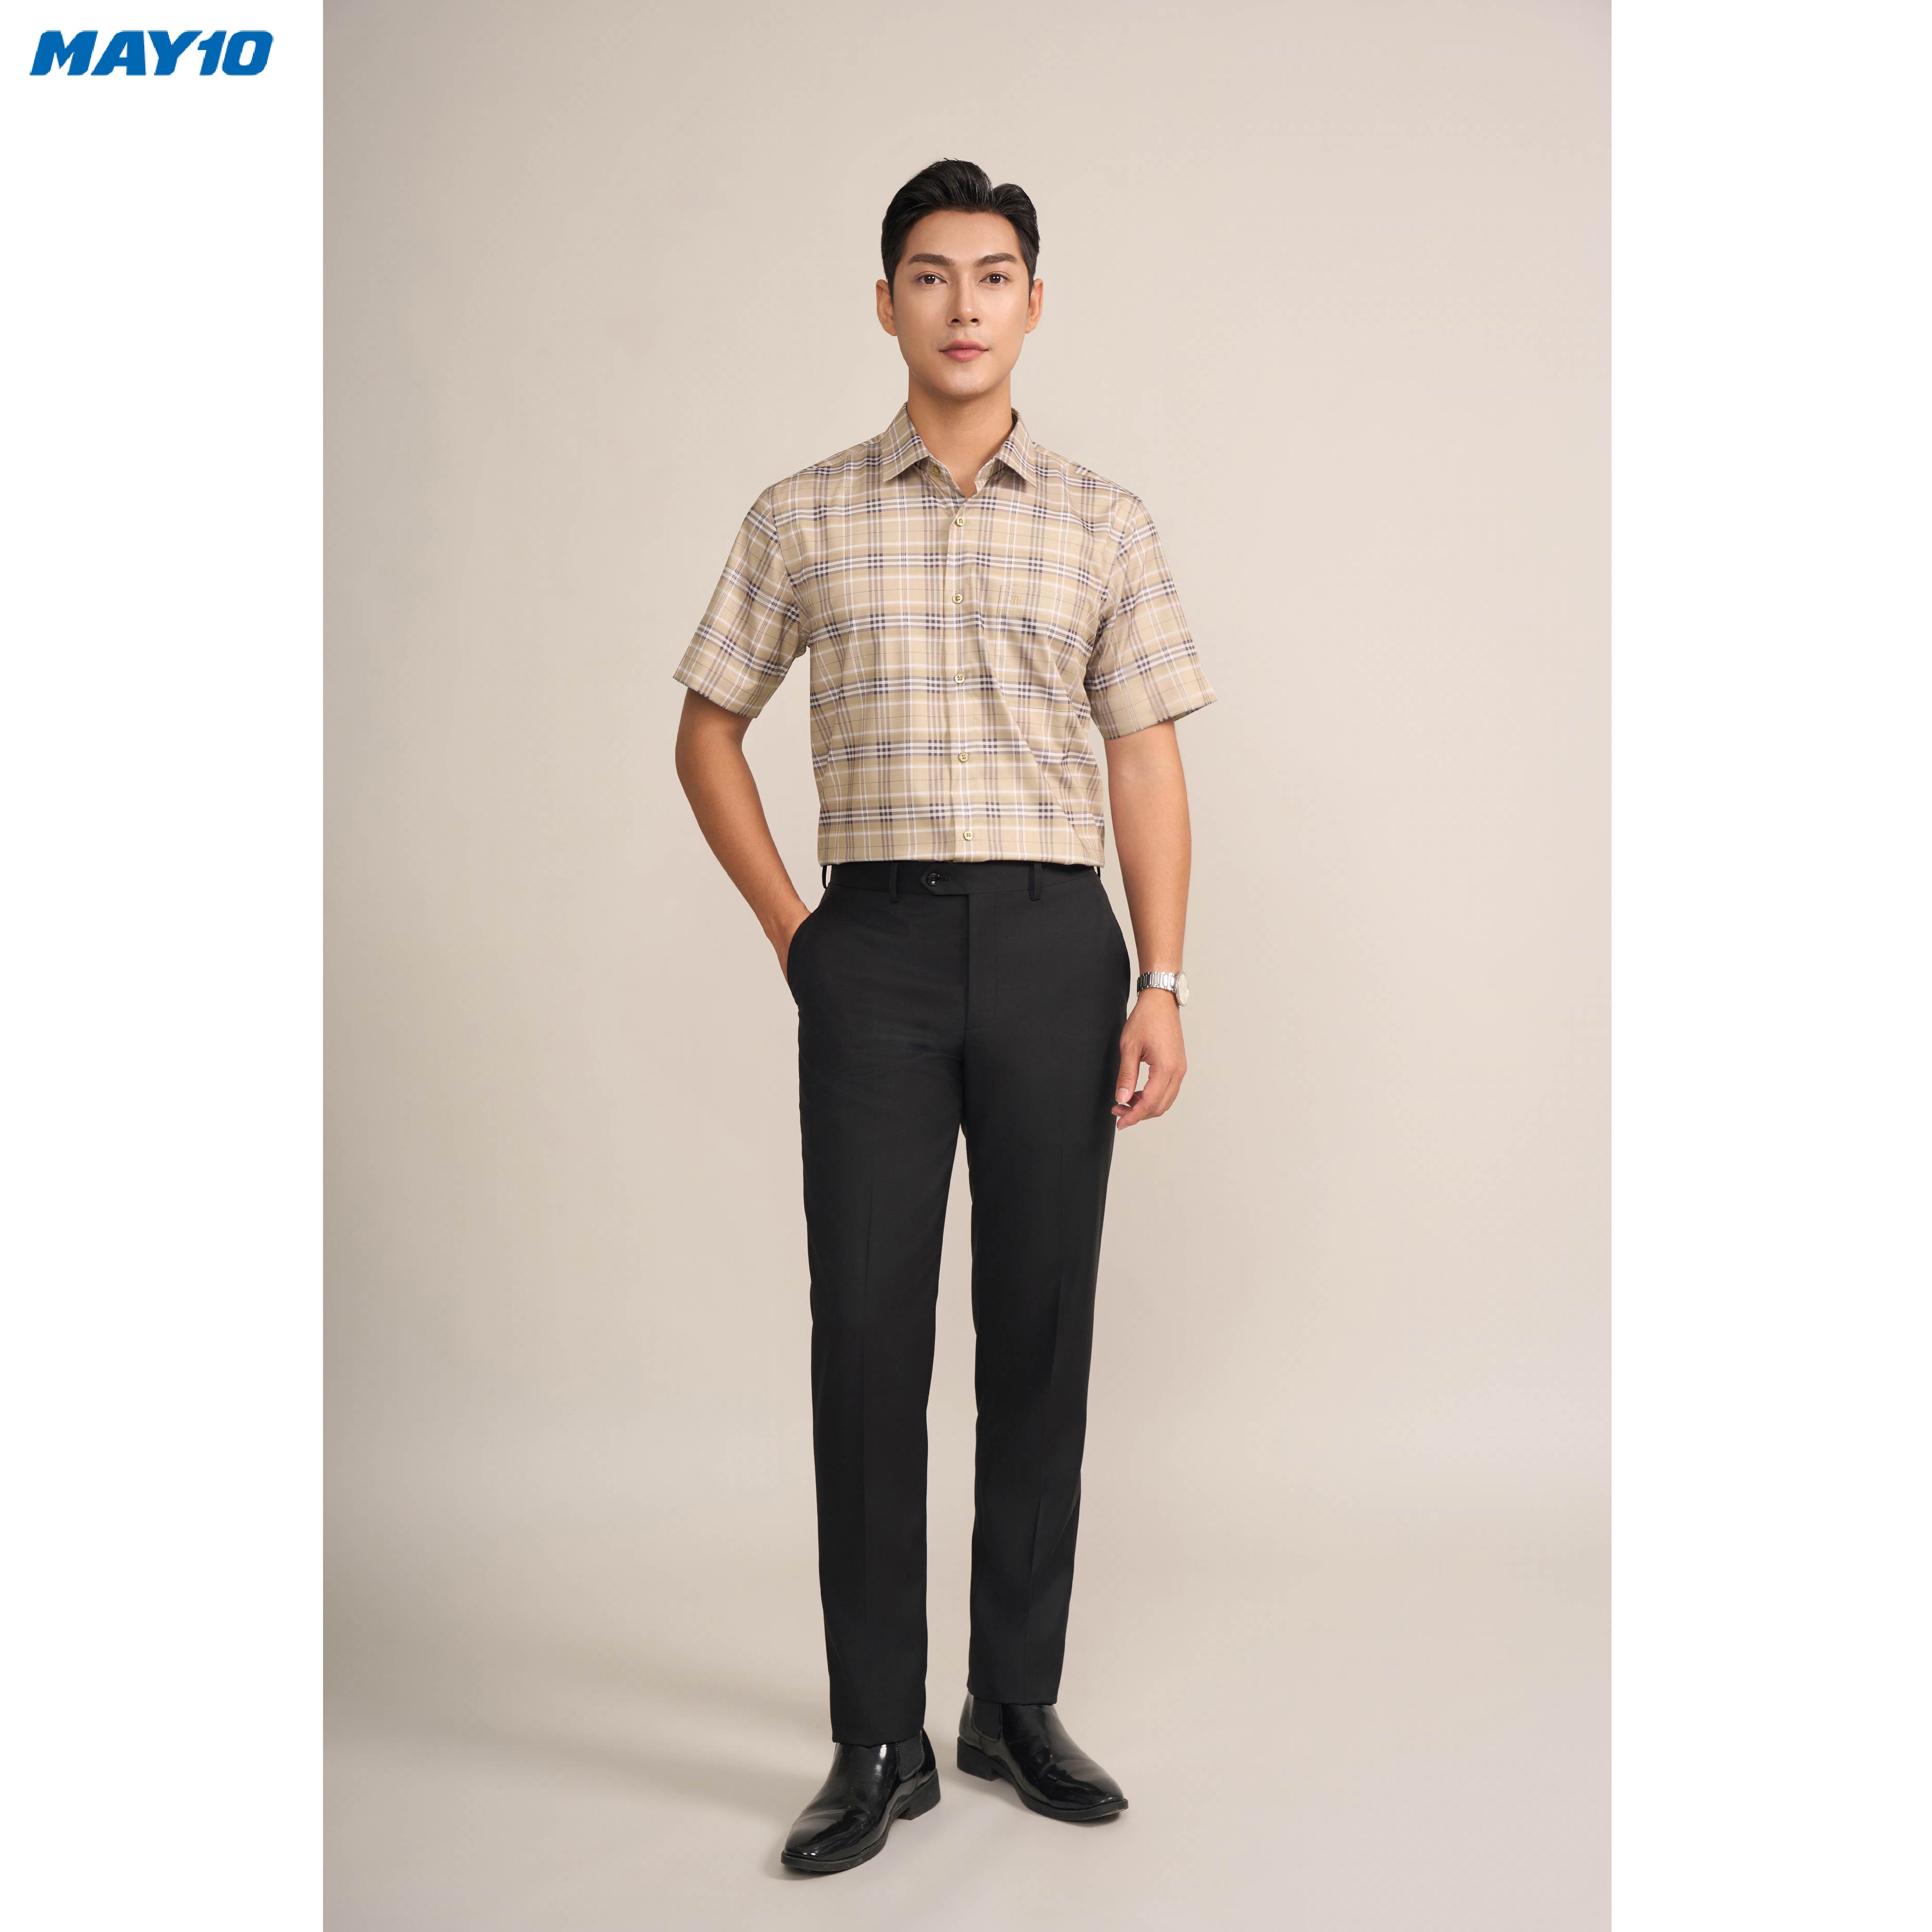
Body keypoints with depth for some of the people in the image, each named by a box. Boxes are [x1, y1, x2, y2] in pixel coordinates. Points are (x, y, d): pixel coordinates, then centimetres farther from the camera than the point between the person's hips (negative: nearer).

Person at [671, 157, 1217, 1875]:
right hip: (876, 943, 0)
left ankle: (1018, 1704, 20)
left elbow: (1148, 764, 6)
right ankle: (878, 1744, 9)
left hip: (1056, 941, 1)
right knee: (868, 1333, -1)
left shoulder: (1106, 526, 8)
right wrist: (789, 930, 4)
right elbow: (709, 732, 13)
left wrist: (1164, 984, -2)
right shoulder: (805, 519, 7)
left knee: (1041, 1329, 6)